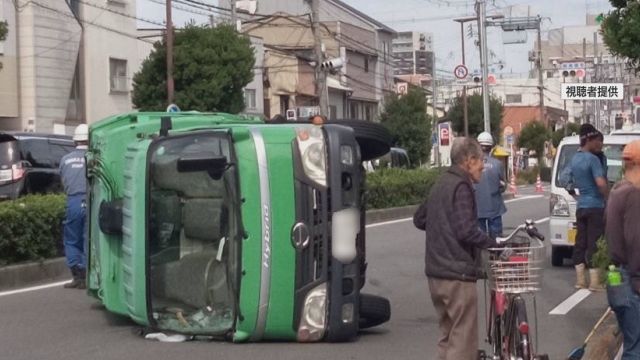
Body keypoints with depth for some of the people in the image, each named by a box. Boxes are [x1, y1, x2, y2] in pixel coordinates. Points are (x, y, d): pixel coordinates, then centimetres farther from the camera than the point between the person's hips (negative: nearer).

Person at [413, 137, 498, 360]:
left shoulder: (442, 184, 16)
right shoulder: (461, 186, -13)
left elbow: (419, 219, 26)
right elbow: (466, 230, -22)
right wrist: (493, 245, -13)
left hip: (436, 272, 10)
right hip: (457, 274, -10)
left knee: (448, 337, 18)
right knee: (463, 341, -7)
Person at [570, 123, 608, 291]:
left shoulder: (574, 159, 11)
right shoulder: (592, 159, -16)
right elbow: (601, 184, -25)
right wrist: (609, 198, -10)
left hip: (581, 206, 8)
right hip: (595, 206, -8)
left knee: (581, 242, 11)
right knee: (594, 243, -5)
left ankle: (580, 279, 15)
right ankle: (594, 281, -3)